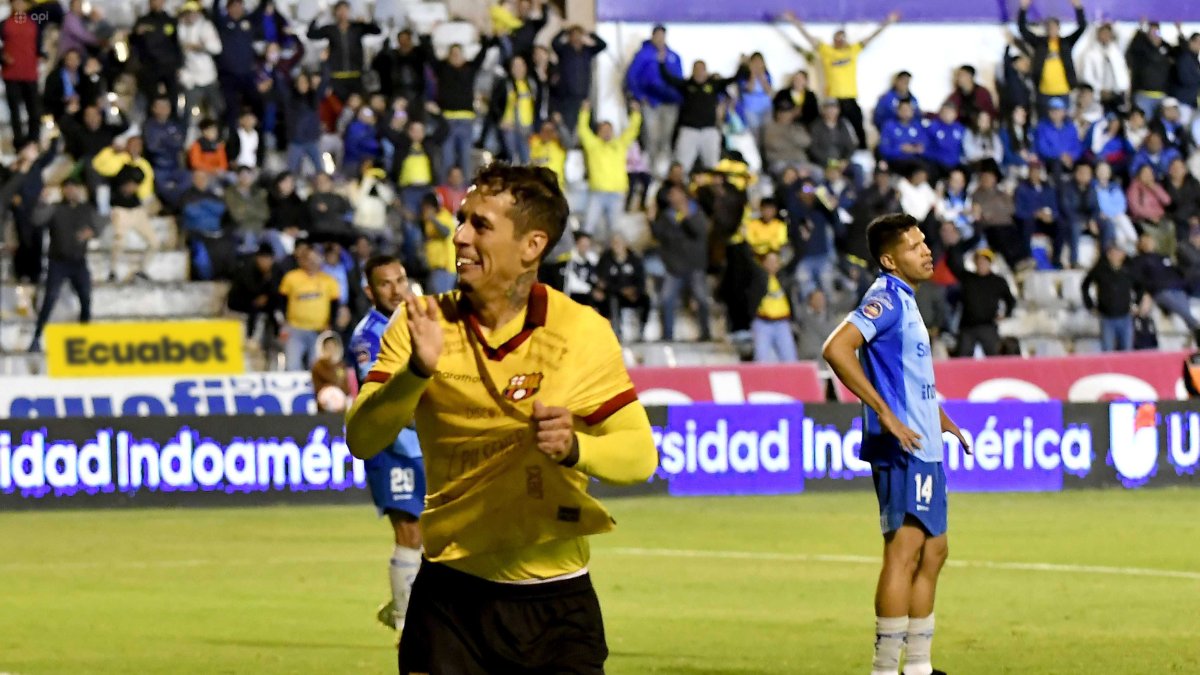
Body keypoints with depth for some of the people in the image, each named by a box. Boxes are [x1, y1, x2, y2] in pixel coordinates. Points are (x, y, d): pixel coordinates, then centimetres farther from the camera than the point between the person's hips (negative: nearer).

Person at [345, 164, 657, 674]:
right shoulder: (425, 324, -1)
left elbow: (639, 454, -6)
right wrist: (417, 371, -28)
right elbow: (361, 440, -11)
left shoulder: (582, 332, -5)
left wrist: (575, 448, -27)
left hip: (556, 602, -1)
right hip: (451, 597, 1)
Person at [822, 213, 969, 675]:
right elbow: (836, 349, -26)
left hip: (925, 449, 10)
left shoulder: (905, 301, 18)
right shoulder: (886, 298, -13)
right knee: (904, 550, -12)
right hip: (903, 449, -10)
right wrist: (885, 414, -26)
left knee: (932, 551, 13)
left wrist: (943, 421, 27)